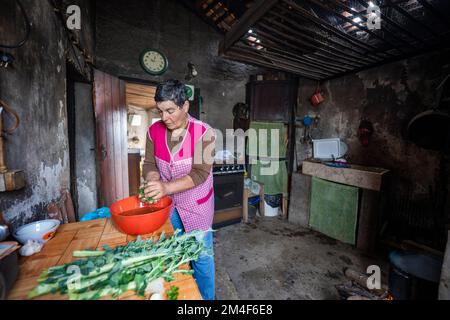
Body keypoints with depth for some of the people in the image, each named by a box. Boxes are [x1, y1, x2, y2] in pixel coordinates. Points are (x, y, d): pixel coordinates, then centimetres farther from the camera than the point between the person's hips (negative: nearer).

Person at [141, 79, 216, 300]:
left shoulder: (204, 133, -19)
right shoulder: (154, 131, -4)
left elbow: (200, 173, -24)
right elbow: (150, 163, -1)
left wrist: (167, 187, -36)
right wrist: (153, 183, -22)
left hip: (196, 204, -4)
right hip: (166, 203, 5)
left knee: (201, 255, 11)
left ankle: (206, 297, 39)